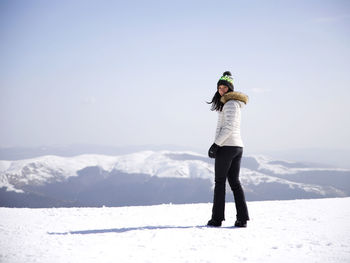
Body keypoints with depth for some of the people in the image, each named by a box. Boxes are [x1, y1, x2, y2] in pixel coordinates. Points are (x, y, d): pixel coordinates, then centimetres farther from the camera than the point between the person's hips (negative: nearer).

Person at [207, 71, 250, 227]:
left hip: (226, 146, -9)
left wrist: (216, 144, -18)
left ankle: (217, 219, 0)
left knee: (220, 182, -3)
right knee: (235, 182, 7)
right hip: (238, 146, 9)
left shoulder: (230, 104, -11)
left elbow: (229, 127, -20)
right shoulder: (234, 104, 20)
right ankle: (242, 219, 2)